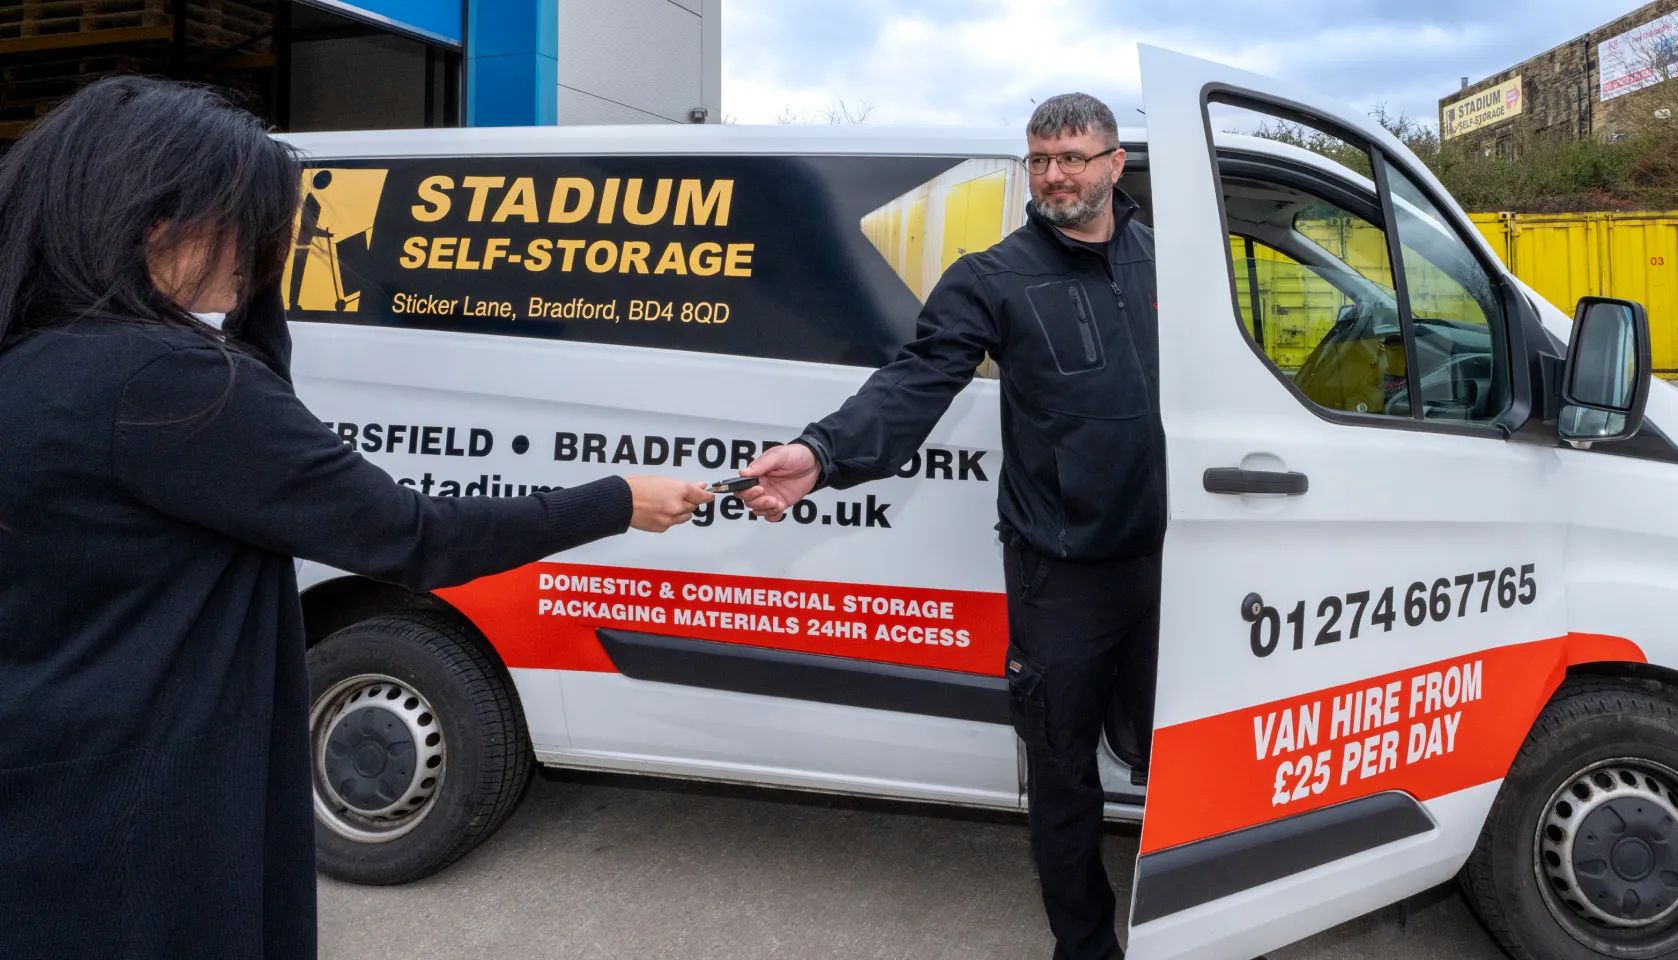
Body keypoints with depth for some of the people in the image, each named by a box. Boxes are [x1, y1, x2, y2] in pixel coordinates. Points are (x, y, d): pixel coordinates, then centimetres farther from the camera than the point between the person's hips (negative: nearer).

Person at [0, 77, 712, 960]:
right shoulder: (158, 378, -24)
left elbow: (252, 437, 16)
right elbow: (409, 539, -21)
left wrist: (251, 292, 4)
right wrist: (617, 503, -11)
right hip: (130, 831, -9)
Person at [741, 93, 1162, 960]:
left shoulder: (1166, 262, 8)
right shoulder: (993, 278, -6)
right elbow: (916, 381, -19)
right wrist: (823, 453, -36)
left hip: (1166, 559, 3)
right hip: (1058, 572, -3)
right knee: (1064, 771, 9)